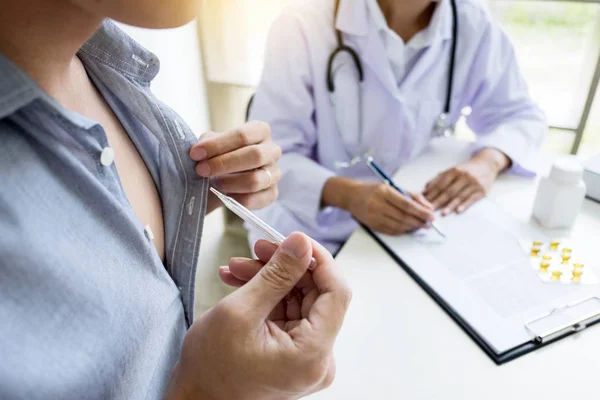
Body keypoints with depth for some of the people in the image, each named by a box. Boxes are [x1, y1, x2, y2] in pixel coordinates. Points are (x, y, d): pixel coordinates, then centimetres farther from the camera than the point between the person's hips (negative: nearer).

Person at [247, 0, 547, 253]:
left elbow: (519, 114, 5)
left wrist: (488, 161, -18)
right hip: (311, 231, -3)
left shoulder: (473, 24, -8)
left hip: (408, 229, 4)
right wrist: (350, 195, -36)